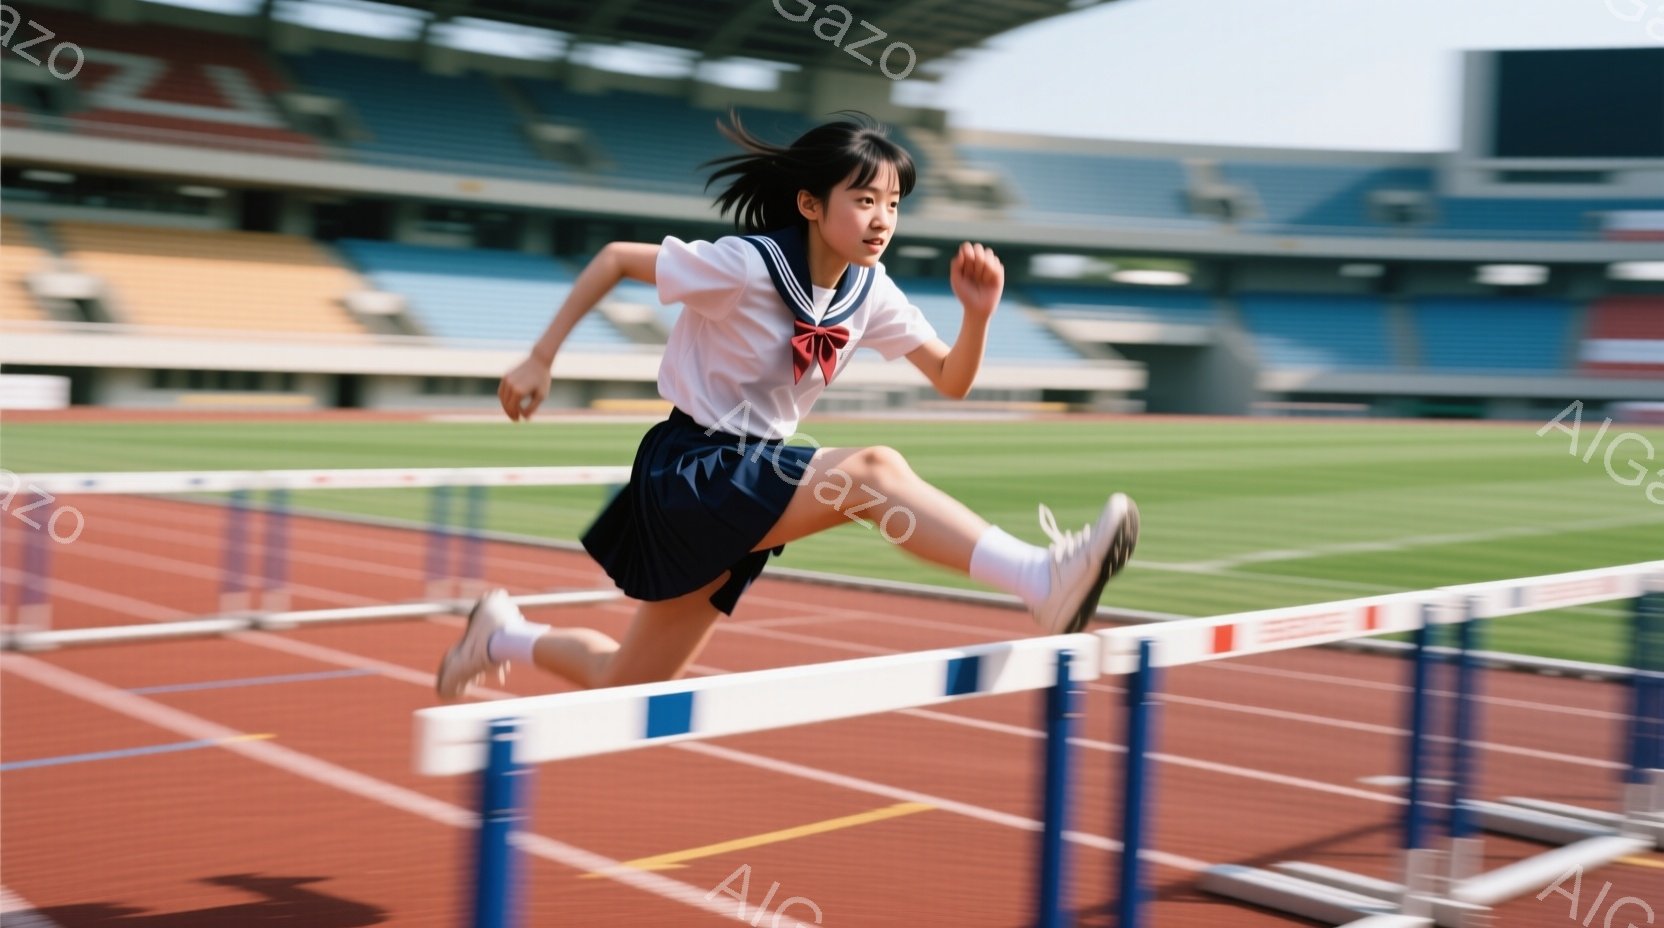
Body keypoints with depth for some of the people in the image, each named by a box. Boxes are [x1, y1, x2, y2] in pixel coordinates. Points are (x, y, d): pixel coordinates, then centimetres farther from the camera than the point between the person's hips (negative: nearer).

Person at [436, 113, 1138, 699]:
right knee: (873, 470, -32)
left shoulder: (870, 291, 1)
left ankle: (504, 636, 37)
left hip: (755, 474, 7)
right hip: (690, 469, -7)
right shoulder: (744, 265, -17)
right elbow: (615, 259, -7)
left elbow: (951, 381, 3)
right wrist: (541, 358, -7)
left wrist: (977, 314, -16)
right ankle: (1043, 581, -42)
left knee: (626, 685, 14)